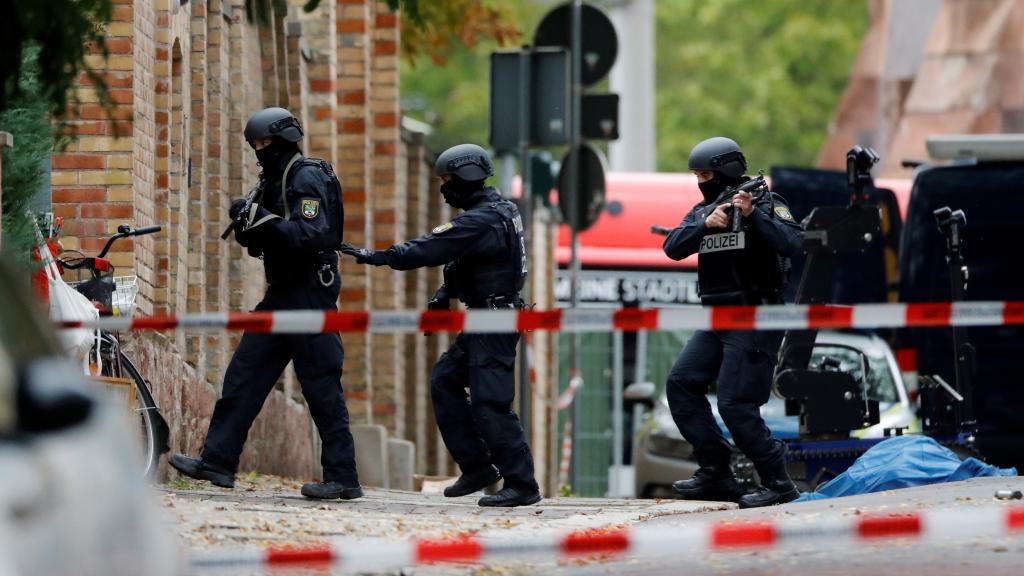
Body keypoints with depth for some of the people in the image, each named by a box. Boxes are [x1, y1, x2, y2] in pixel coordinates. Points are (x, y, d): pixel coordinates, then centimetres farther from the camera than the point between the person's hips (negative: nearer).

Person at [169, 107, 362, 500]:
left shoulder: (307, 179, -12)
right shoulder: (273, 181, 17)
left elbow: (311, 235, -24)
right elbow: (266, 245, 19)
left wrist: (263, 220, -27)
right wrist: (249, 229, -1)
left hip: (309, 293, -10)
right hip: (283, 292, 10)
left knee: (321, 387, -8)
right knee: (244, 375, 6)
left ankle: (342, 478, -5)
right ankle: (217, 461, 6)